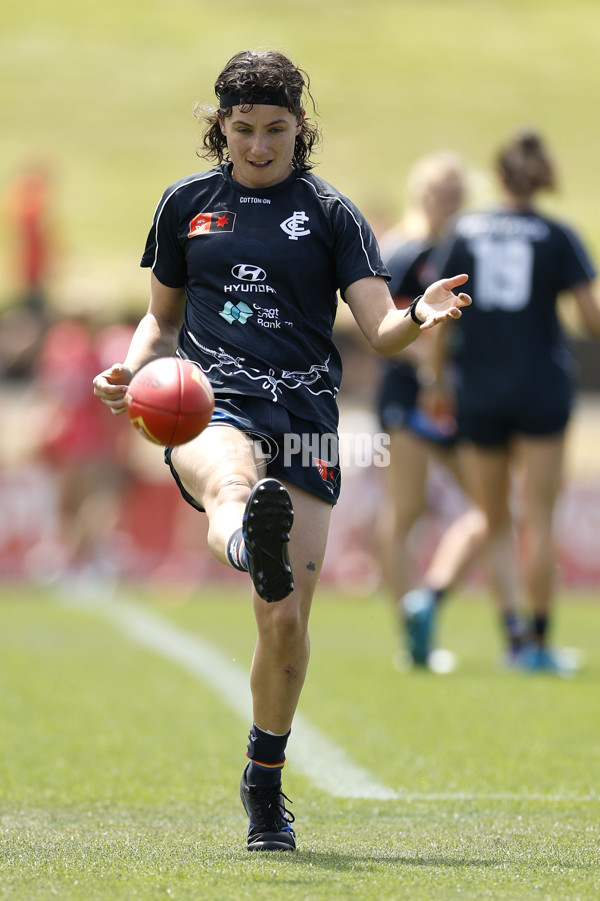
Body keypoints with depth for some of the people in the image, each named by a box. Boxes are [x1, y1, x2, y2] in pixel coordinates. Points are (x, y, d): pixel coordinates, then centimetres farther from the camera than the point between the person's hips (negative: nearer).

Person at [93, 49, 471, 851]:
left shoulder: (331, 214, 9)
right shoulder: (186, 204, 14)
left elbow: (380, 329, 0)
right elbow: (163, 316, 24)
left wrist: (421, 319, -23)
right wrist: (133, 367, 3)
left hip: (303, 420, 1)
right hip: (208, 410, 0)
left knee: (287, 620, -2)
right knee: (231, 480, -40)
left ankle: (265, 784, 20)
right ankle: (253, 544, -79)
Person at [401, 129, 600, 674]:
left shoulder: (465, 231, 3)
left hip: (479, 390, 3)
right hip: (542, 391, -3)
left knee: (492, 519, 14)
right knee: (537, 520, 3)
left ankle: (431, 595, -9)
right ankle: (538, 643, 6)